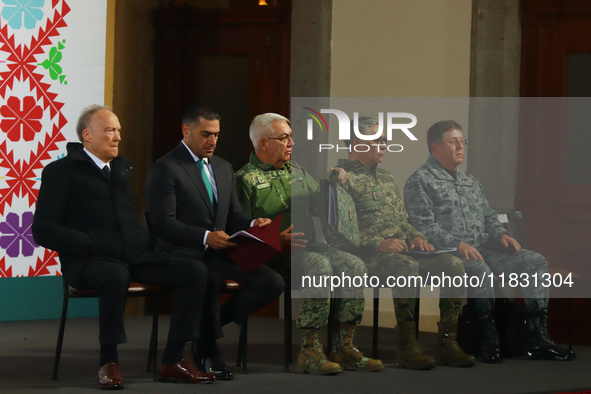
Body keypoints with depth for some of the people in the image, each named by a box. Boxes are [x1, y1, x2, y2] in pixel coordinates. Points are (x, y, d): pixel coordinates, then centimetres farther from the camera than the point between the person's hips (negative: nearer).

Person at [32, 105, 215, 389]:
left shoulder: (123, 167, 22)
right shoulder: (61, 171, 2)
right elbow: (43, 230, -6)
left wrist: (145, 240, 6)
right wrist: (94, 244, -16)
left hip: (136, 257, 7)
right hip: (88, 262, -6)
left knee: (195, 270, -14)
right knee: (116, 276, -40)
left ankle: (172, 361, -12)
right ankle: (108, 363, -24)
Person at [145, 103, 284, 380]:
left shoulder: (224, 168, 19)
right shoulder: (165, 169, -5)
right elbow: (163, 223, -14)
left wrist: (252, 225, -4)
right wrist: (205, 238, -28)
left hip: (220, 253, 7)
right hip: (184, 253, -7)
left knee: (272, 283, -16)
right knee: (208, 276, -41)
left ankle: (212, 323, 2)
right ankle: (208, 351, -17)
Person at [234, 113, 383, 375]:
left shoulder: (296, 172, 23)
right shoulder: (245, 179, 0)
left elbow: (321, 204, 20)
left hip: (309, 246, 7)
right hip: (274, 254, -7)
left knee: (354, 265, -16)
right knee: (320, 266, -33)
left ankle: (344, 348, -14)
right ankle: (309, 351, -31)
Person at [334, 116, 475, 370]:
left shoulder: (387, 179, 27)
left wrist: (415, 236, 6)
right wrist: (377, 243, -22)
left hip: (402, 251, 8)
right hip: (368, 255, -8)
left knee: (453, 265, -14)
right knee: (405, 265, -39)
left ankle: (447, 343, -16)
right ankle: (407, 347, -36)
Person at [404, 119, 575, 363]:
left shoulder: (470, 181, 26)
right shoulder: (420, 181, -1)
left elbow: (488, 216, 30)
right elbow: (423, 224, -12)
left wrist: (500, 234, 6)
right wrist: (457, 244, -24)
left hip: (482, 247, 8)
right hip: (447, 252, -8)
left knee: (536, 262, -8)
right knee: (480, 271, -39)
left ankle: (537, 339, -13)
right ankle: (488, 340, -27)